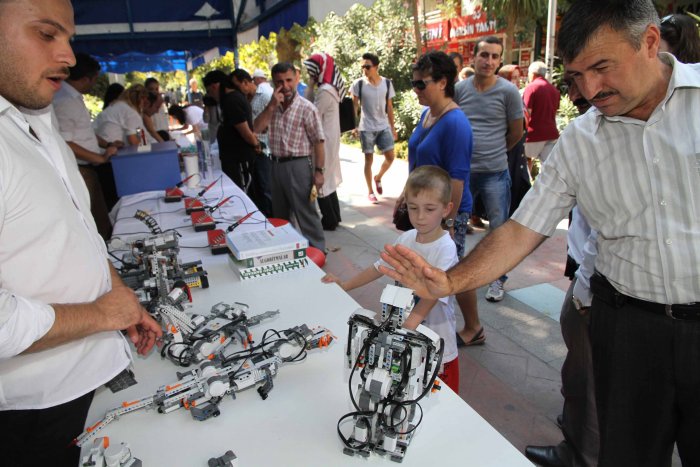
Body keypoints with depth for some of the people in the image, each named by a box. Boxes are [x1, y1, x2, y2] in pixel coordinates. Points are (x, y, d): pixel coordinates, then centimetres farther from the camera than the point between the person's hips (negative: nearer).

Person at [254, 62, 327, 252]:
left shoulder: (306, 108, -10)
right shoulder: (273, 106, 8)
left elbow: (318, 142, -11)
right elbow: (257, 129, -2)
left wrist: (319, 171, -16)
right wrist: (271, 106, -12)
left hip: (298, 166, -7)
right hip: (276, 165, 7)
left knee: (306, 213, 0)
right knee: (279, 213, 19)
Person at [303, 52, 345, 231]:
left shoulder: (325, 90, -19)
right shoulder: (329, 87, 12)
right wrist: (312, 89, 4)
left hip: (323, 141, -10)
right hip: (329, 139, 10)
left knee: (320, 180, -1)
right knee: (328, 179, 17)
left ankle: (329, 220, 7)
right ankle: (334, 216, 25)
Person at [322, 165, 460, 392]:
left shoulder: (445, 249, -20)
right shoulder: (406, 239, -2)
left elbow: (432, 295, -28)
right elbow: (380, 267, 10)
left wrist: (408, 325, -38)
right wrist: (345, 285, 13)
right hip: (403, 340, 5)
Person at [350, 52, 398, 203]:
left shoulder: (387, 83, 0)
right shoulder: (358, 84, -7)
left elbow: (389, 107, 7)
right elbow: (354, 105, -1)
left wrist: (393, 127, 8)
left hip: (384, 127, 3)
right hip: (366, 128, -2)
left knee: (390, 157, 1)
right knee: (368, 159, 3)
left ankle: (378, 178, 30)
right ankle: (370, 191, 16)